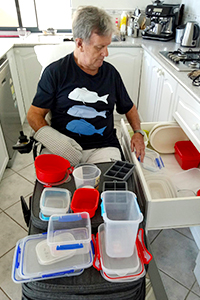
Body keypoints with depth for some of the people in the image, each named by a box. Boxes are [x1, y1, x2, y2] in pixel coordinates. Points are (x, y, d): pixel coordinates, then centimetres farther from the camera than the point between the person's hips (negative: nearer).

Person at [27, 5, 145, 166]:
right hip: (63, 147, -2)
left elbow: (129, 107, 24)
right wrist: (52, 139, -18)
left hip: (104, 147, 3)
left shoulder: (111, 72, 11)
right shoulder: (55, 72, 1)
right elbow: (34, 114, 1)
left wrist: (138, 132, 8)